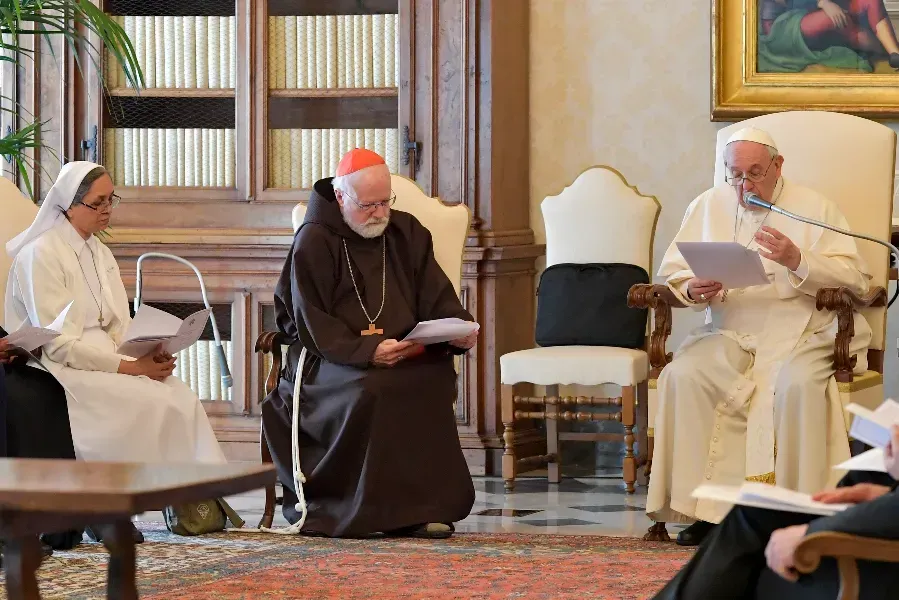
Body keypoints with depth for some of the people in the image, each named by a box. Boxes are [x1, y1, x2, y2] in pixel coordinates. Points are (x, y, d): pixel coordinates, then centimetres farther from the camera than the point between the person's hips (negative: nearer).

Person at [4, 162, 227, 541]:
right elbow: (59, 345, -17)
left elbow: (118, 329, 11)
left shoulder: (100, 254, 16)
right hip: (60, 371, -7)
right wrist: (131, 367, -20)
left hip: (102, 363, 7)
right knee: (149, 400, -26)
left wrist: (150, 355, -11)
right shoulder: (40, 255, -11)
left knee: (181, 396, -17)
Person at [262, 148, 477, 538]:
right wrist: (366, 350, -25)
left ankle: (422, 506, -27)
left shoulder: (408, 233, 15)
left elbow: (437, 300, 11)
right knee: (369, 389, -37)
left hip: (403, 356, 4)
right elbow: (312, 325, -9)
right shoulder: (313, 243, 0)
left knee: (436, 375, -29)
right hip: (328, 359, -4)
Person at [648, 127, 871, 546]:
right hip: (729, 334, 3)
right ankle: (699, 506, -22)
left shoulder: (814, 208, 6)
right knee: (682, 376, -27)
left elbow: (855, 278, -3)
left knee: (797, 385, -36)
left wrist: (798, 261, -18)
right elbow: (672, 271, 12)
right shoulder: (707, 207, 15)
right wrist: (692, 290, -11)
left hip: (800, 334, -3)